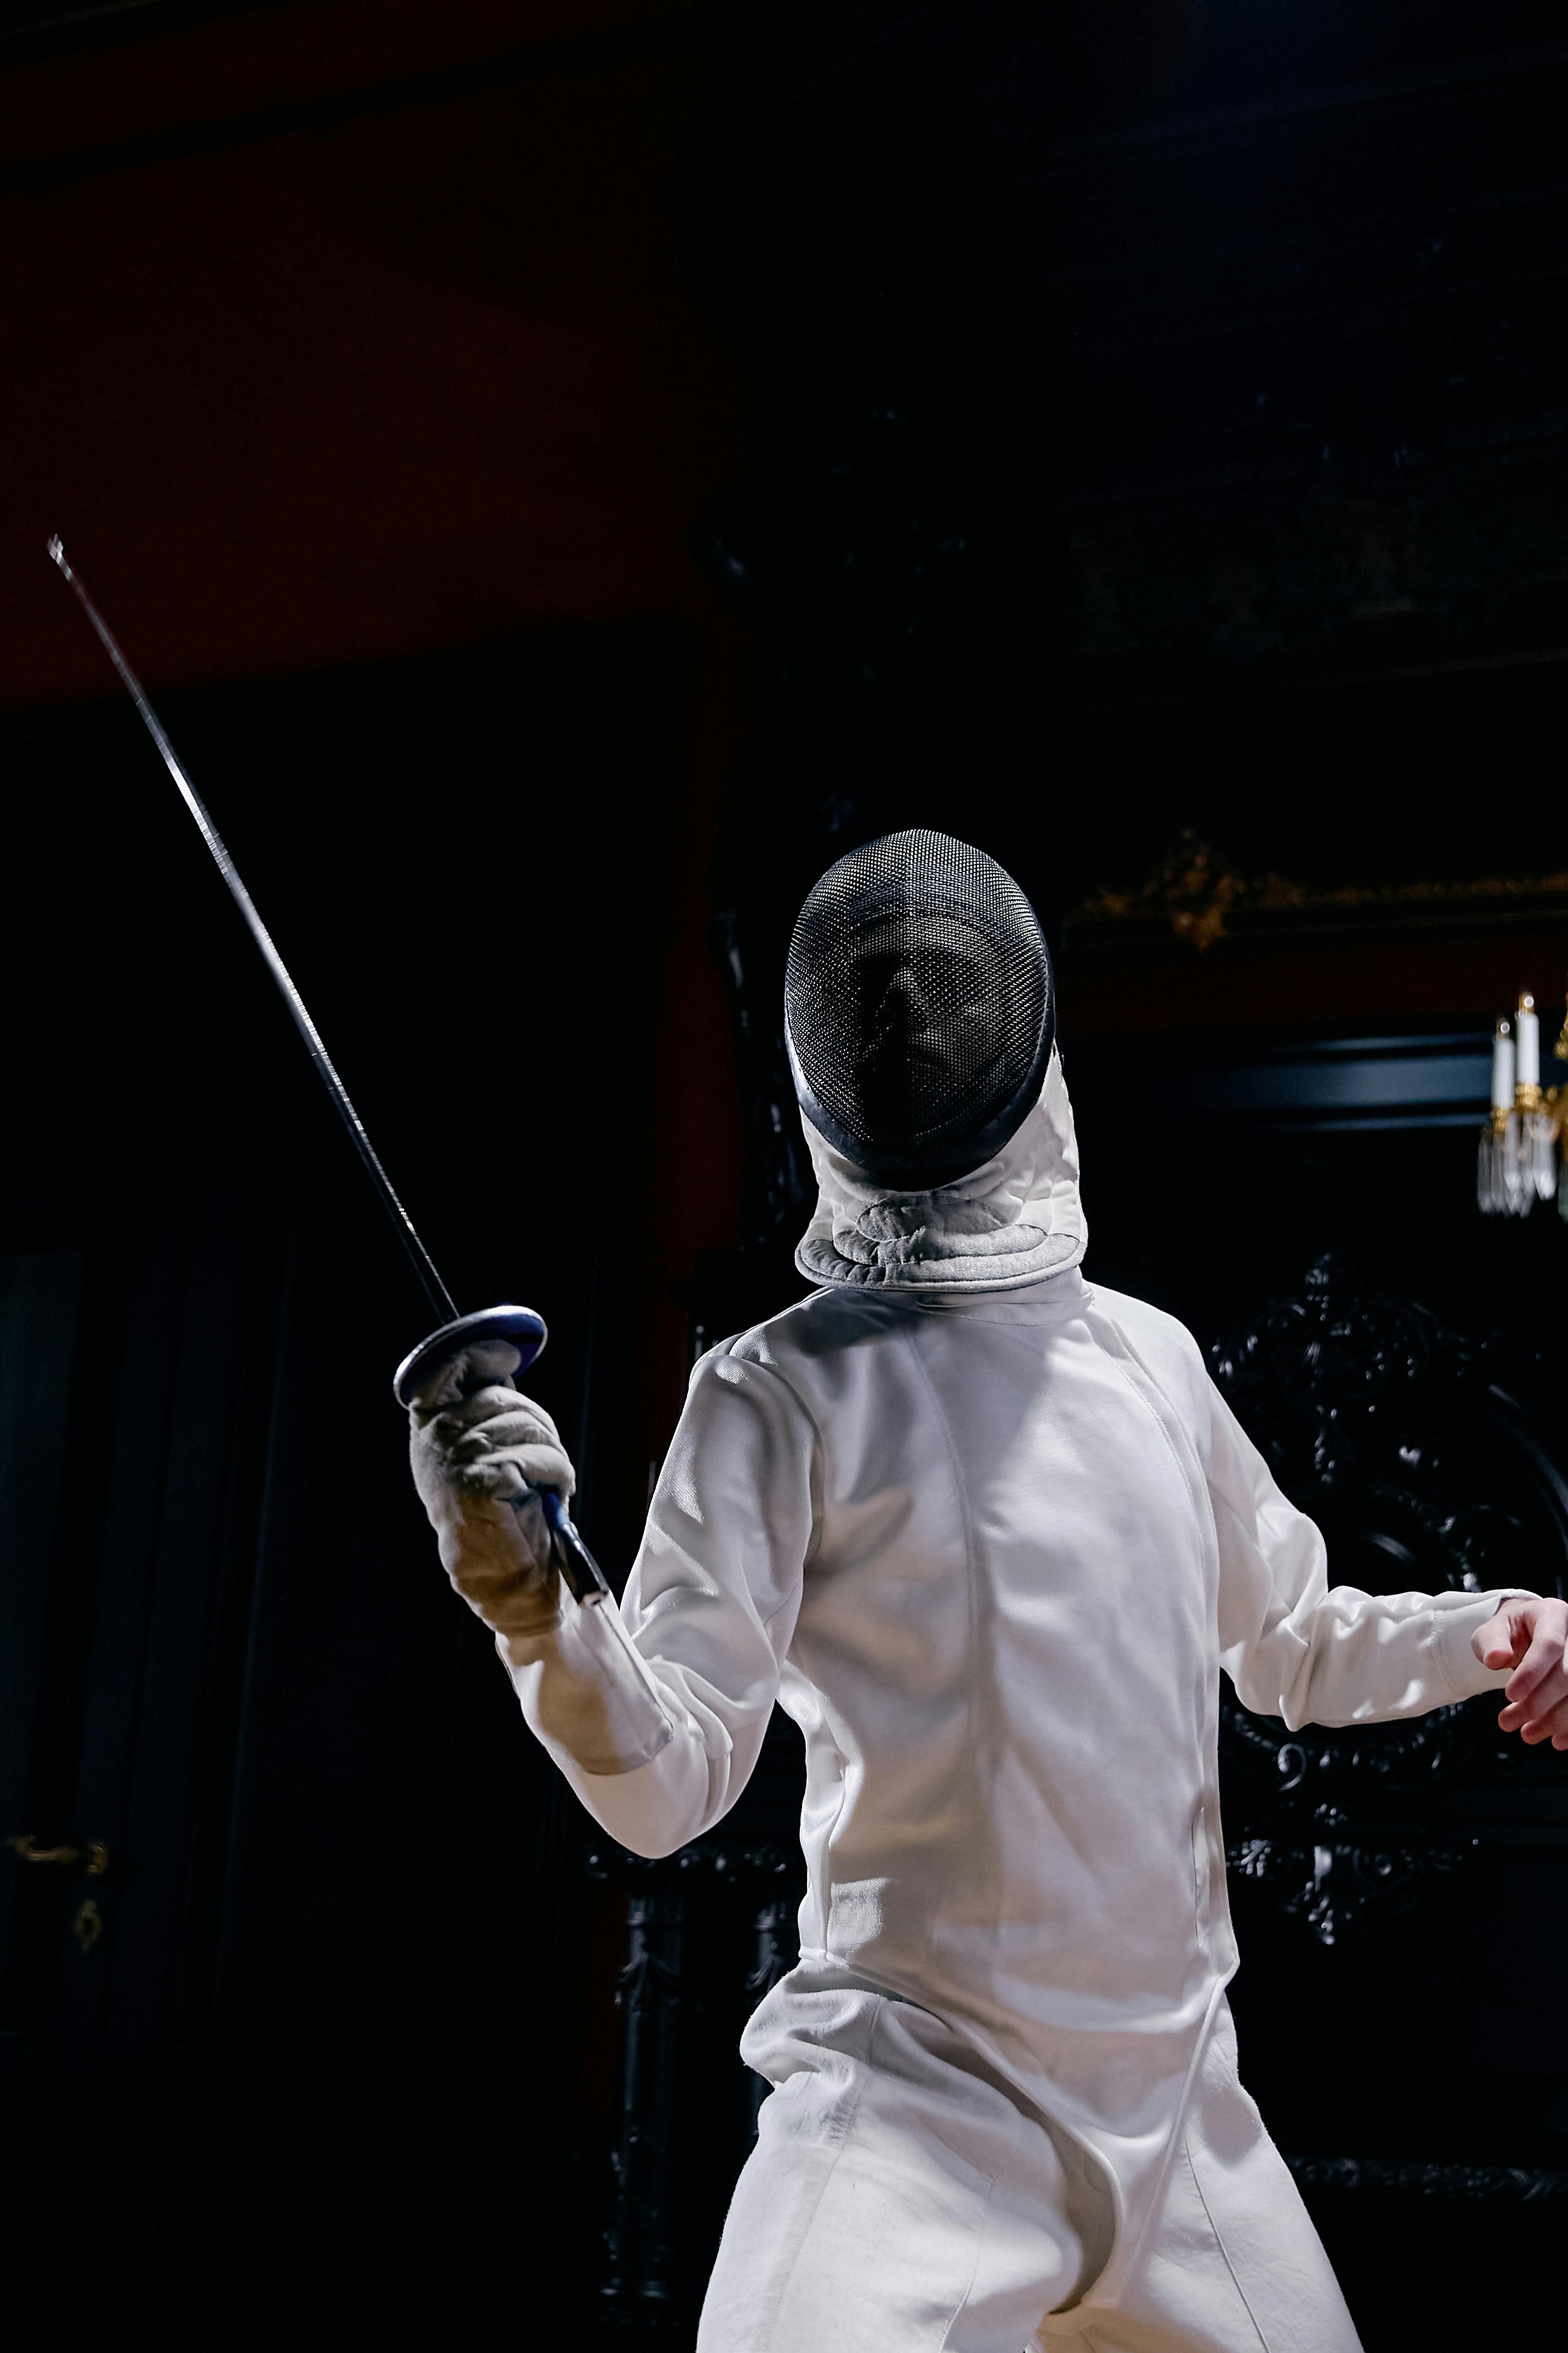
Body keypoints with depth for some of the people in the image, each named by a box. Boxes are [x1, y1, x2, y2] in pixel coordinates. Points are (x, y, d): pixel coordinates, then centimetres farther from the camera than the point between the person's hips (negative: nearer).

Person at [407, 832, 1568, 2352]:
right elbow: (670, 1784, -15)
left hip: (1180, 2104, 6)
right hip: (917, 2099, -5)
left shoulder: (1149, 1358, 8)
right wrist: (530, 1604, -34)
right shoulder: (785, 1388, -8)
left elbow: (1289, 1645, 21)